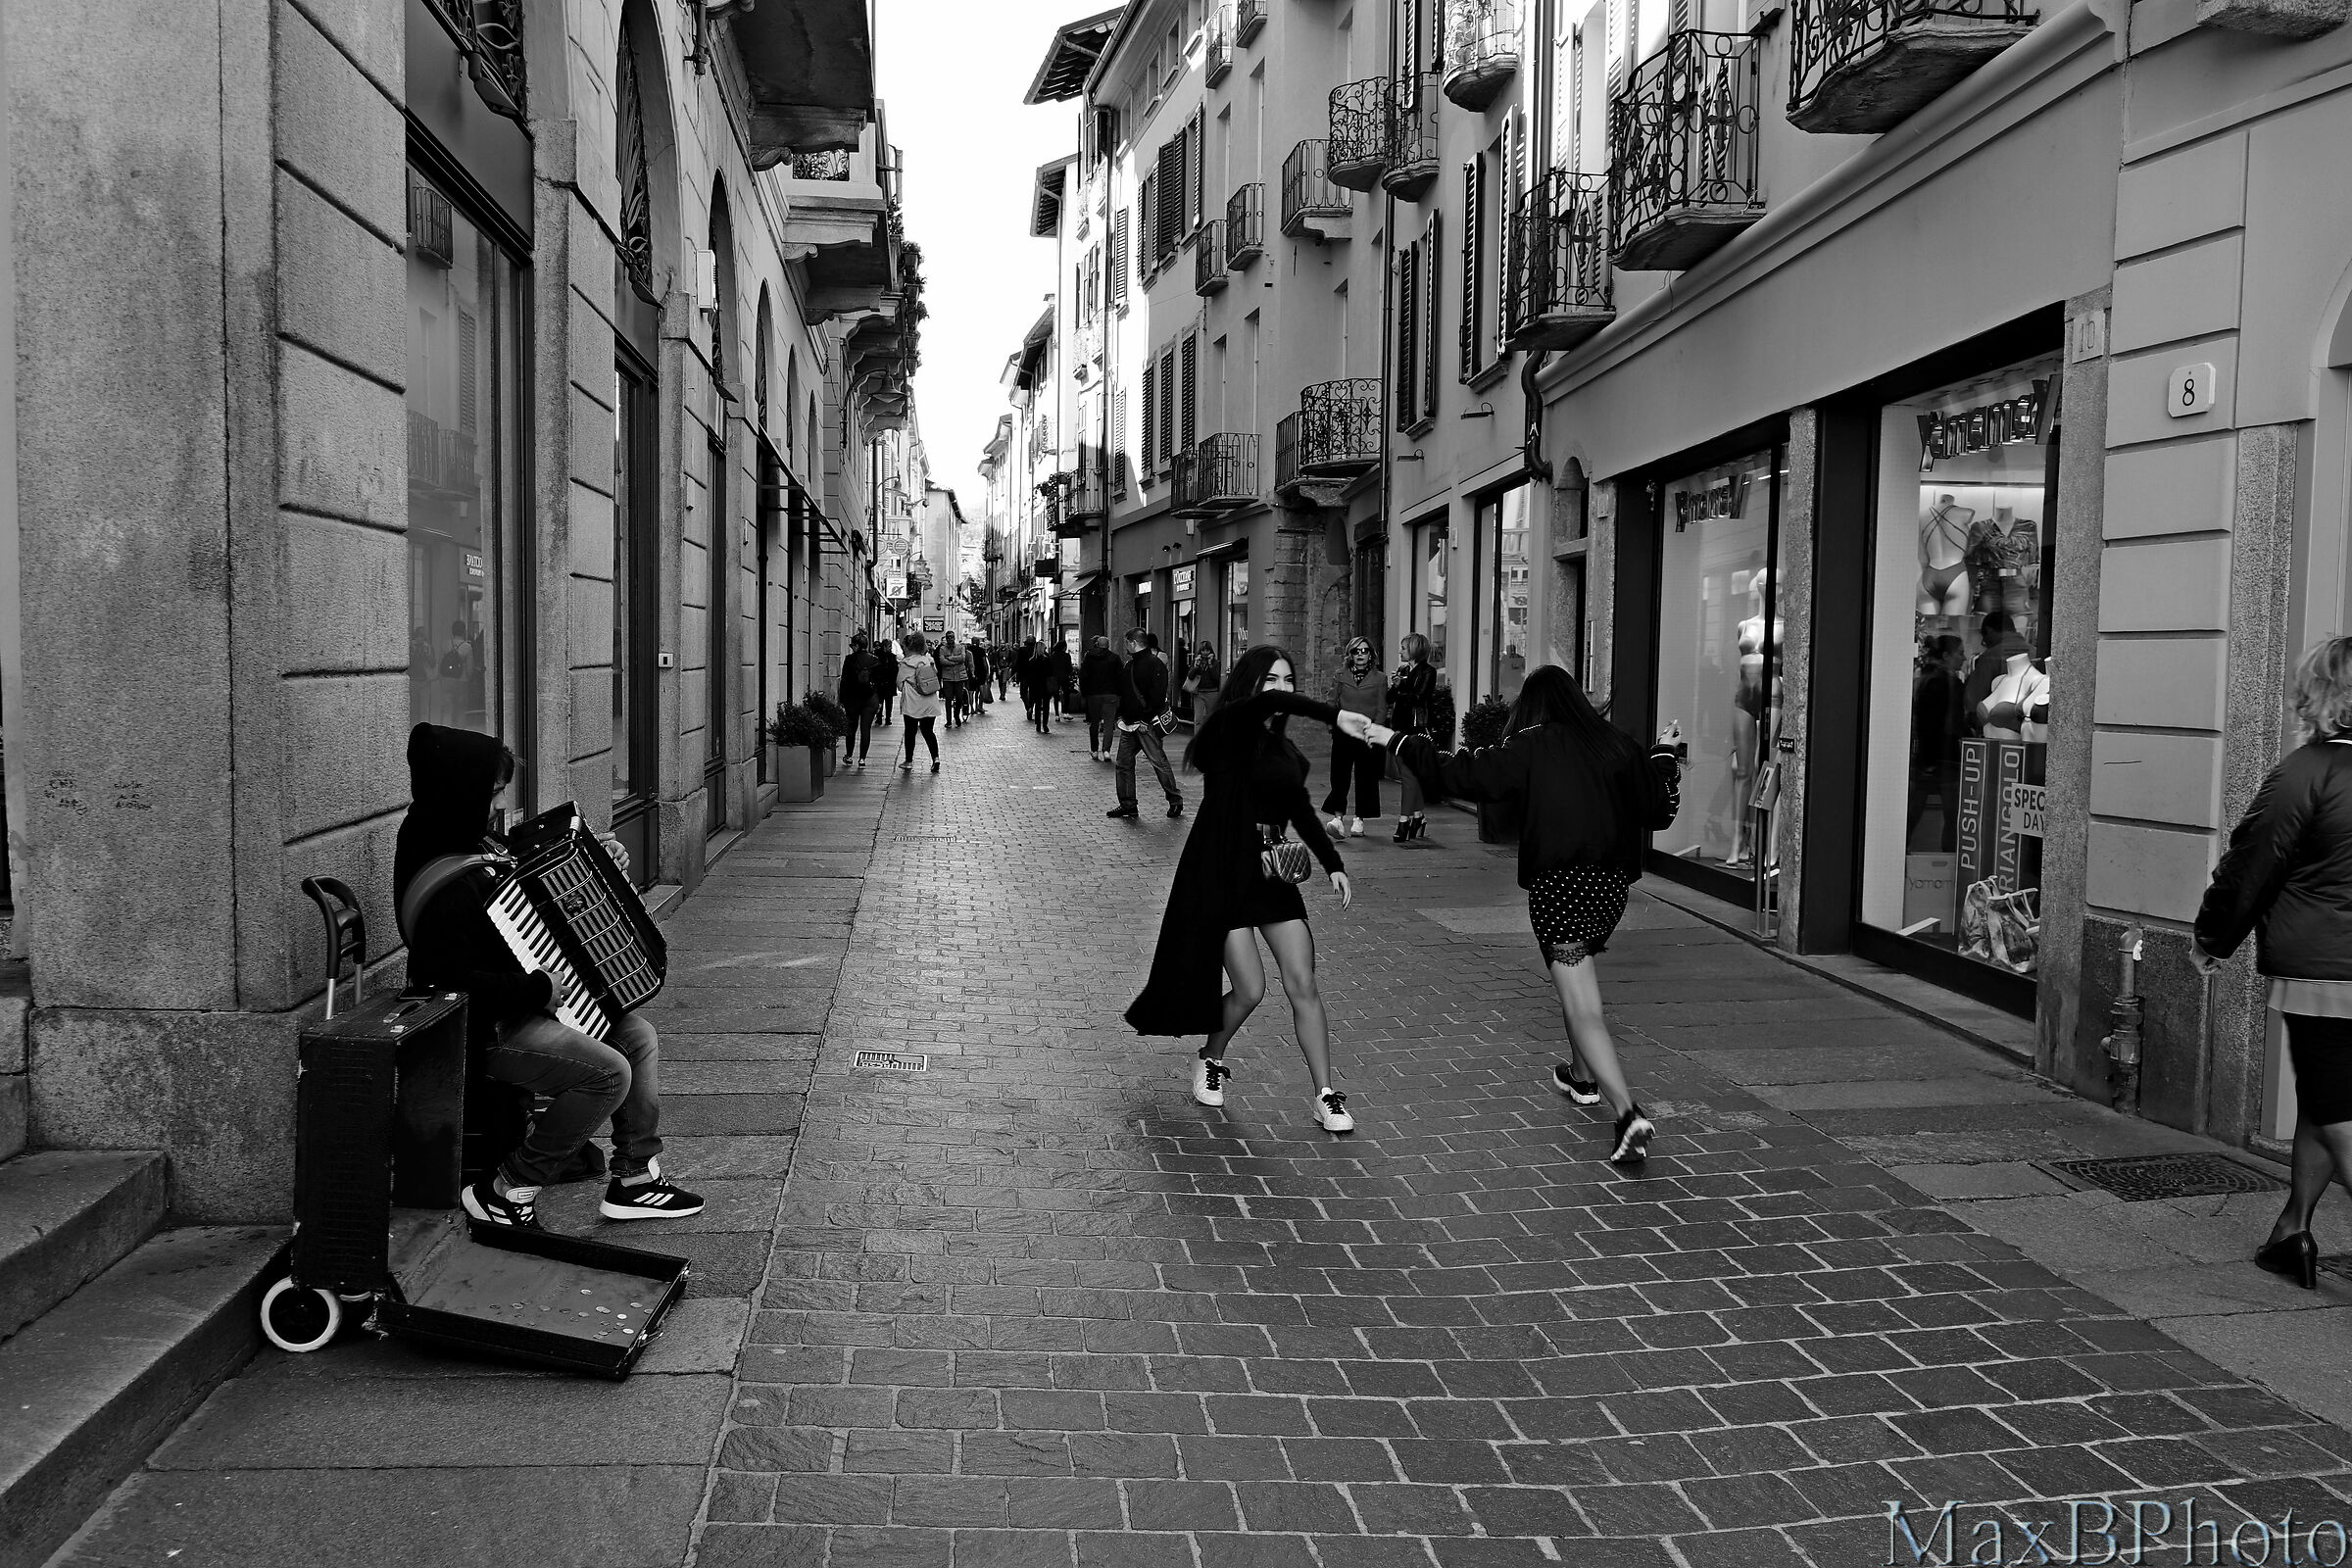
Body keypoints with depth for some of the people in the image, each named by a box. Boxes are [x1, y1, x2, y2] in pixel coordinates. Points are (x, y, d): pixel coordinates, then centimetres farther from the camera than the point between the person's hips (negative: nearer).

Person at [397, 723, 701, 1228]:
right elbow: (449, 980, -34)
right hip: (486, 1030, -11)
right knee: (609, 1073, -21)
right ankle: (508, 1191, -6)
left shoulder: (473, 842, 5)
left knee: (639, 1036, 9)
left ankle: (636, 1180, 14)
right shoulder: (448, 888, -28)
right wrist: (536, 988, -26)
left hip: (516, 1006, 11)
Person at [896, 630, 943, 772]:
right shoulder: (929, 660, 1)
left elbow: (900, 685, -5)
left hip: (912, 705, -3)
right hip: (930, 705, 3)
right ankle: (935, 757, -3)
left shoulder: (905, 664, -10)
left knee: (910, 732, 8)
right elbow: (936, 677, 11)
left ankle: (908, 761, 14)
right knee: (928, 731, 12)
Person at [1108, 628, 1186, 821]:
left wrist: (1146, 720, -20)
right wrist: (1119, 715, 12)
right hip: (1129, 723, 9)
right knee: (1124, 763, 6)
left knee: (1159, 762, -5)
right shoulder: (1130, 665, 17)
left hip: (1147, 724, -9)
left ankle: (1175, 801, 7)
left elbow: (1157, 697, -18)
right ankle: (1127, 805, 12)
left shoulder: (1155, 665, -11)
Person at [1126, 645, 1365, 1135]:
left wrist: (1333, 864, 11)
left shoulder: (1283, 746, 11)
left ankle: (1325, 1095, 5)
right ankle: (1211, 1061, 25)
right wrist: (1335, 716, -41)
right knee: (1250, 989, -5)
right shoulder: (1230, 727, -9)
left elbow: (1301, 809, 19)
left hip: (1272, 873, 6)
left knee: (1303, 986, -1)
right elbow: (1270, 703, -32)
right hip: (1222, 873, -6)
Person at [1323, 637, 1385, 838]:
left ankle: (1359, 820, 13)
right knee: (1339, 775, -10)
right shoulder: (1340, 677, 10)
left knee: (1365, 777, 3)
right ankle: (1337, 819, -15)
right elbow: (1332, 705, 7)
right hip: (1343, 734, 0)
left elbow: (1381, 710, 3)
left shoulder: (1379, 680, 6)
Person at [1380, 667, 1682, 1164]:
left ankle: (1629, 1115, -20)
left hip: (1557, 886, -6)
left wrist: (1398, 741, 5)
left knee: (1583, 1009, -7)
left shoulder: (1531, 747, -6)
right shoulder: (1616, 743, 5)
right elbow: (1659, 808, 11)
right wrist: (1664, 755, 29)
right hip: (1612, 884, 6)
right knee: (1579, 974, 30)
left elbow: (1458, 774, -7)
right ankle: (1581, 1075, 45)